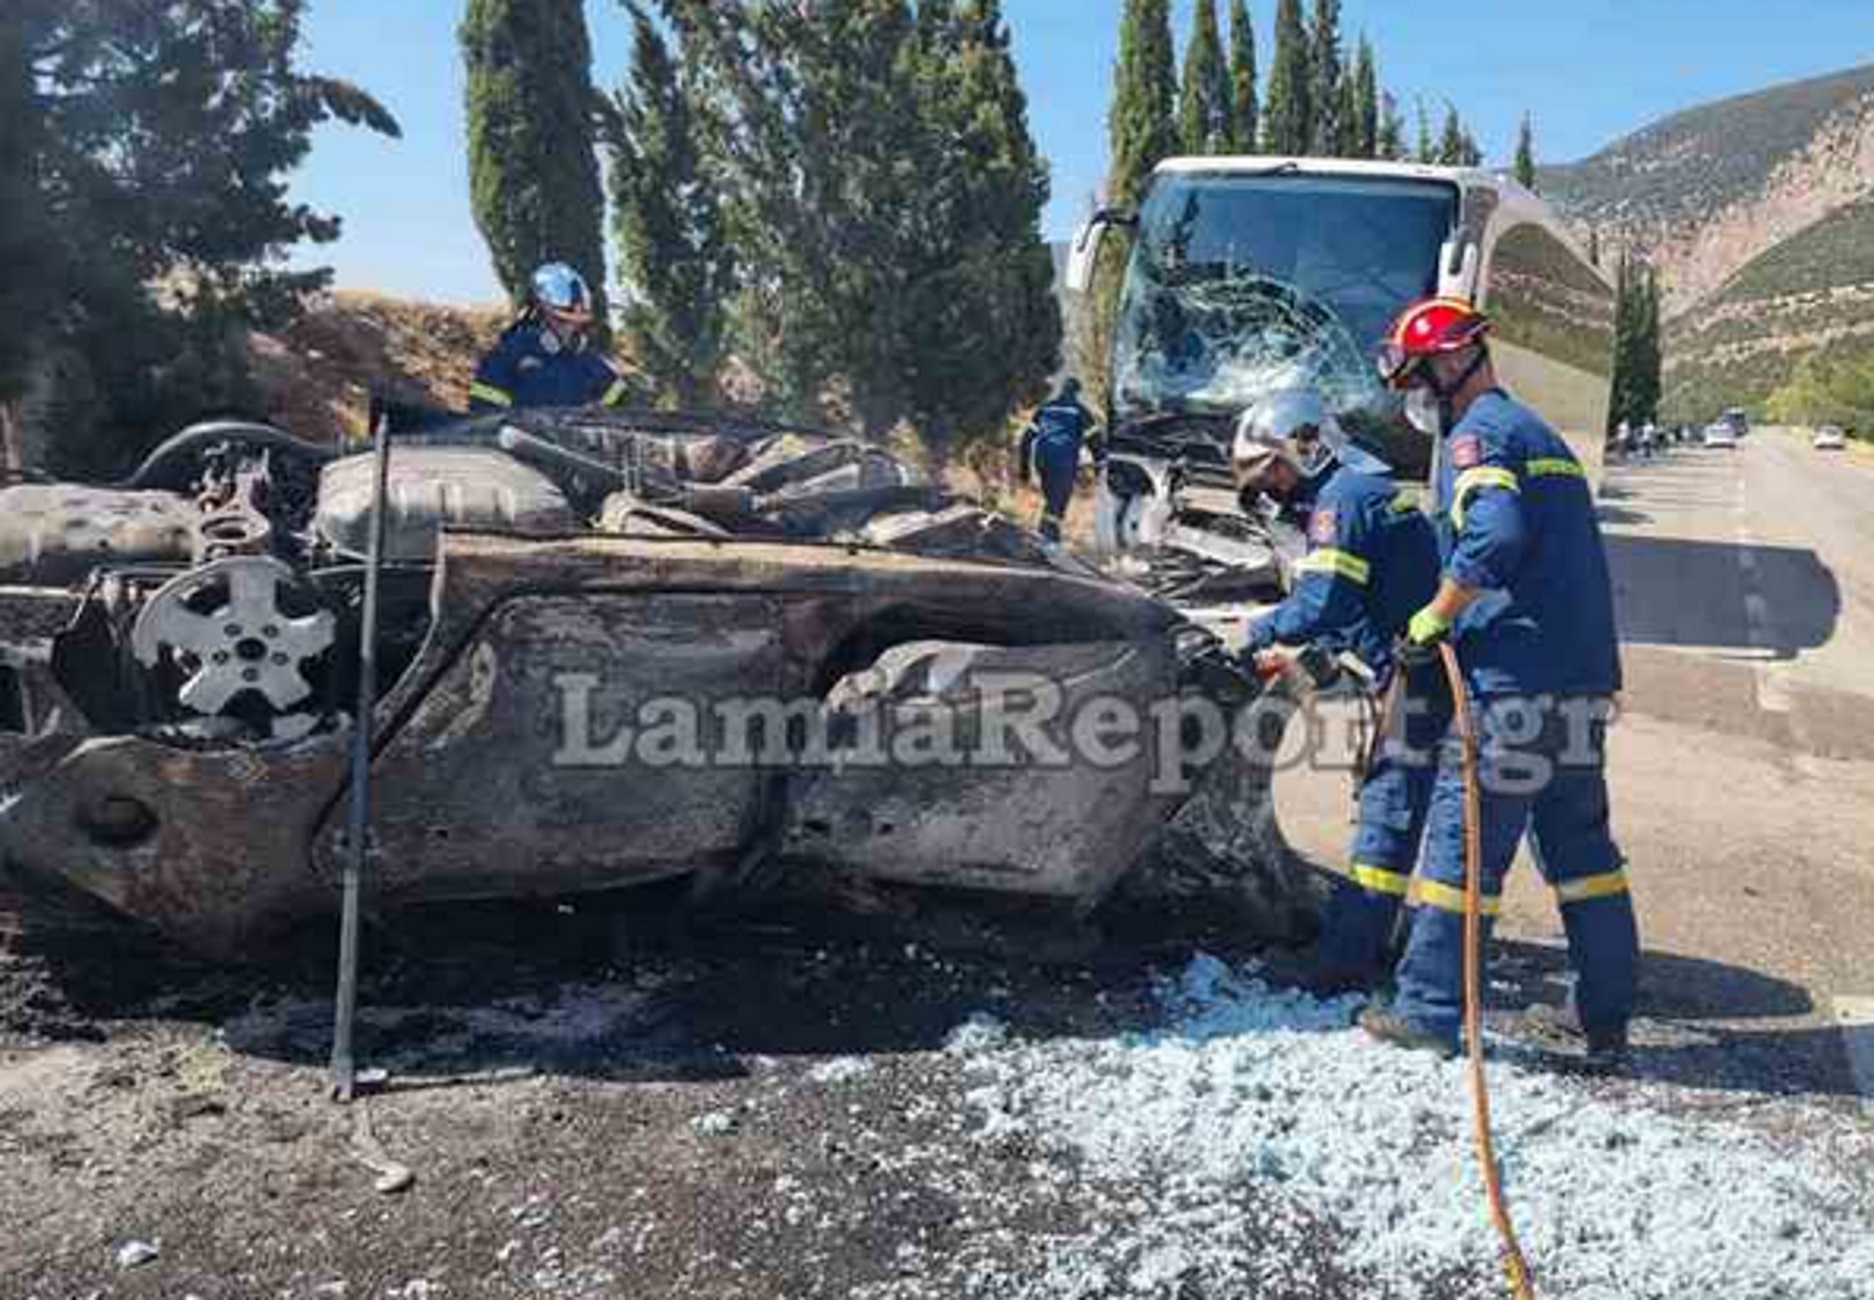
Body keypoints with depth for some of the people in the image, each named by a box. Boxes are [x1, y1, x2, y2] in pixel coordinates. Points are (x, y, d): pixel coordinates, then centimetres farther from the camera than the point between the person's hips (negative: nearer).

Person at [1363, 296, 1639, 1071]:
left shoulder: (1477, 435, -6)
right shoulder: (1541, 434, 23)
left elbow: (1493, 536, -24)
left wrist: (1434, 618, -13)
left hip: (1515, 680, -9)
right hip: (1586, 682, 9)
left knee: (1462, 845, -1)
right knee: (1583, 849, 14)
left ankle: (1429, 1013, 7)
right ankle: (1608, 1025, 21)